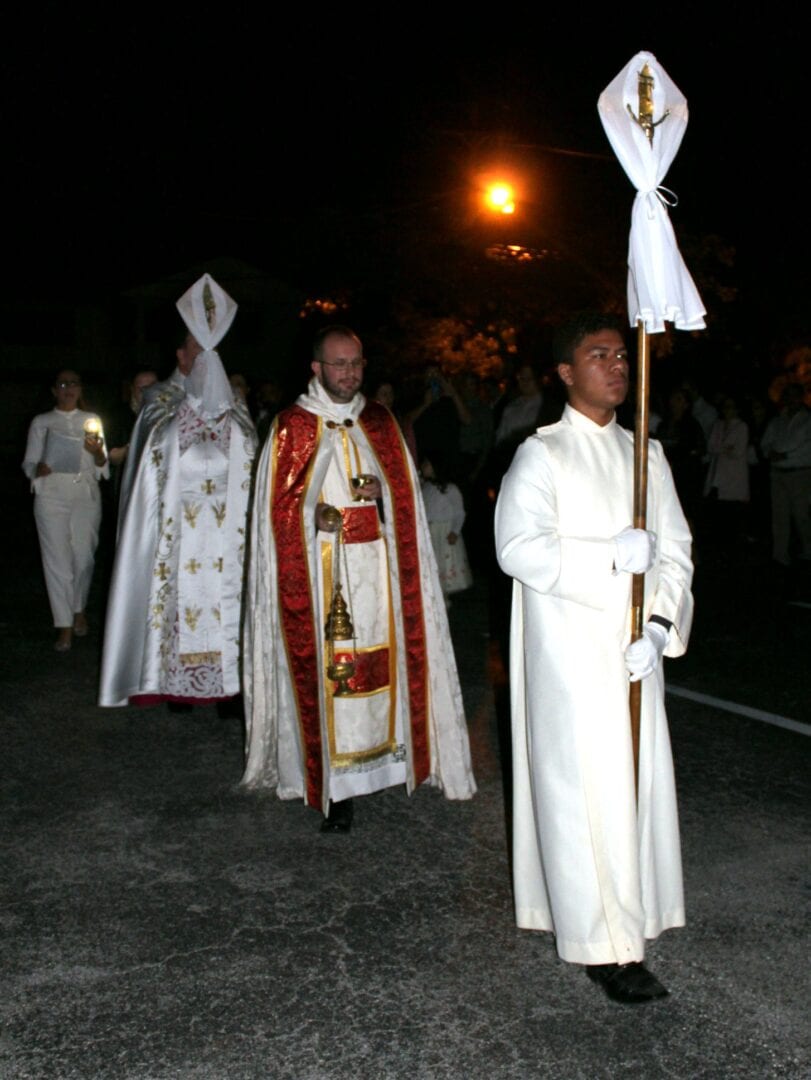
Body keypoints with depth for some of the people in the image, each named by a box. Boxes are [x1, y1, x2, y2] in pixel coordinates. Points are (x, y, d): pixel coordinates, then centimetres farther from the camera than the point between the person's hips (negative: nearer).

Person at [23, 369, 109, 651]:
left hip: (87, 494, 1)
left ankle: (79, 610, 26)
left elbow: (102, 465, 9)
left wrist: (98, 452, -14)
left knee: (84, 557, 1)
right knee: (57, 559, -5)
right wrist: (39, 469, -17)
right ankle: (64, 627, 1)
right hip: (52, 496, -1)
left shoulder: (91, 420, 13)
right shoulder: (41, 422, 9)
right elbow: (29, 463, 6)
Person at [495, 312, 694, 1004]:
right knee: (585, 787, -3)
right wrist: (611, 557, -20)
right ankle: (603, 945, 6)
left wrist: (658, 628, -7)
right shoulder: (542, 454, -4)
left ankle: (626, 920, 24)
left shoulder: (646, 456, 12)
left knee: (637, 781, 9)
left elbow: (676, 551, 8)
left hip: (633, 652, 6)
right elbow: (517, 546, -16)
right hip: (570, 653, -5)